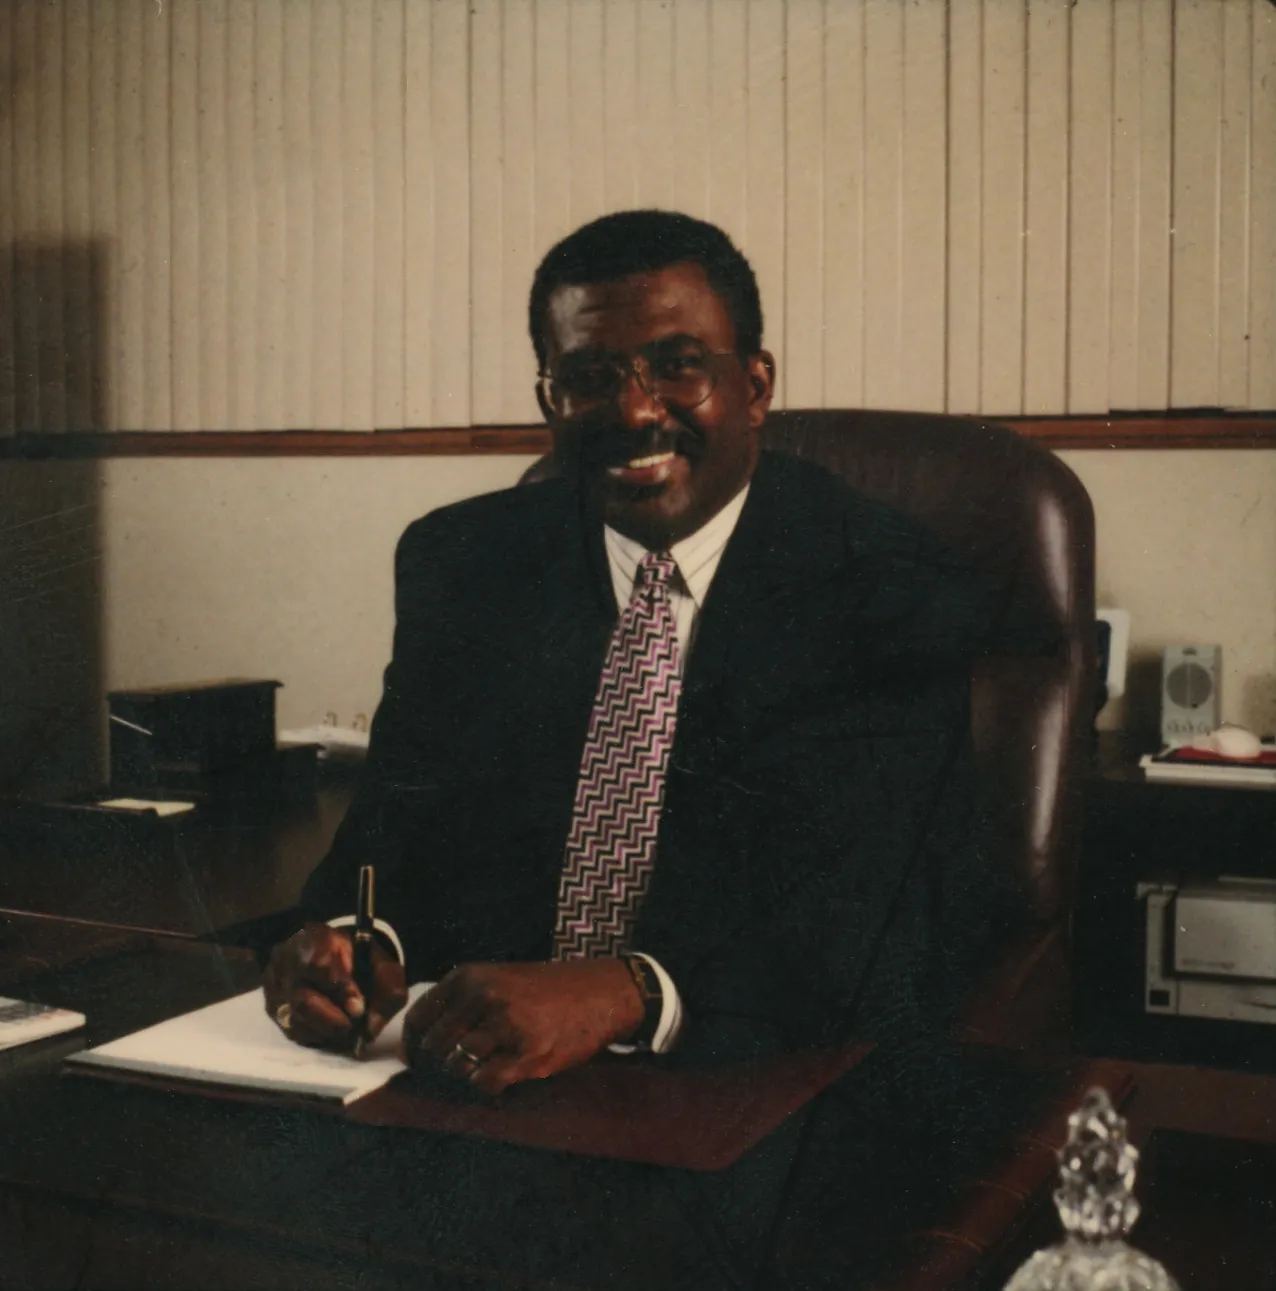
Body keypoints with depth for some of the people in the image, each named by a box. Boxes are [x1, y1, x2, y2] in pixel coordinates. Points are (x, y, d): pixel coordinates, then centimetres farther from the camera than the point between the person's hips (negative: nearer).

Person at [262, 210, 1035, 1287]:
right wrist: (348, 936, -18)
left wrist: (620, 994, -35)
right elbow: (398, 819, 7)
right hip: (477, 1068, 5)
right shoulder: (459, 563, 10)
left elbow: (869, 915, -17)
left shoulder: (899, 601, -5)